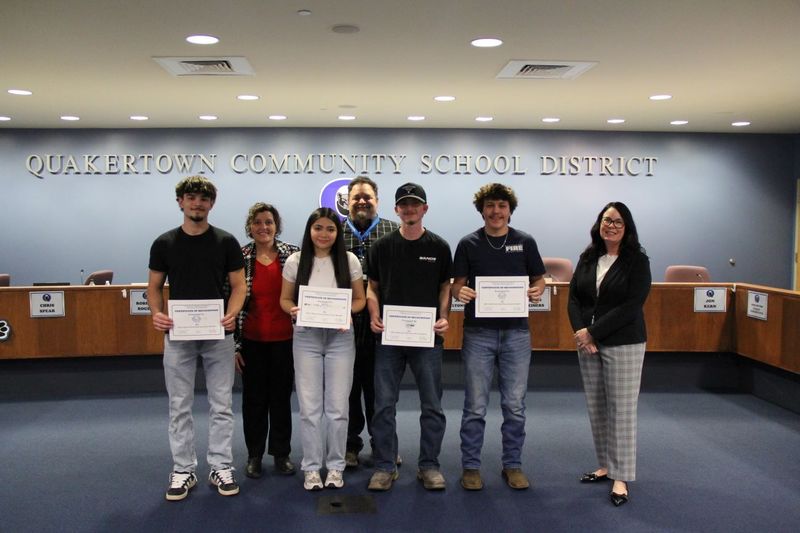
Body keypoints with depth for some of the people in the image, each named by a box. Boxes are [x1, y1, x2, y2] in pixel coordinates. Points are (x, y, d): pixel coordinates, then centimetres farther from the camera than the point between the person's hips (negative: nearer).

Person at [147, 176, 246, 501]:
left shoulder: (226, 242, -2)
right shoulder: (164, 243, 1)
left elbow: (239, 286, -1)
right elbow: (154, 287, 6)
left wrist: (231, 314, -21)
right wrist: (156, 313, -15)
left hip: (219, 335, -1)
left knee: (221, 405, 6)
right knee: (180, 407, 7)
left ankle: (221, 467, 18)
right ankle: (183, 470, 19)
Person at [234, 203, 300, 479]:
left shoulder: (293, 254, -3)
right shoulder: (240, 257, -3)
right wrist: (234, 343, -2)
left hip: (284, 339, 0)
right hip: (252, 340, 0)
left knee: (282, 397, 12)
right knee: (254, 398, 11)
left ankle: (281, 453, 26)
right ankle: (254, 455, 26)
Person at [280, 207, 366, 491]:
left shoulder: (349, 260, -2)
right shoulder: (295, 261, -1)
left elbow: (360, 299, 5)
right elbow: (285, 299, 7)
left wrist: (345, 312, -15)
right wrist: (294, 310, -15)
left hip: (340, 337, 0)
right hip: (306, 338, 0)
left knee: (337, 408, 5)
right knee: (309, 408, 4)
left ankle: (335, 467, 21)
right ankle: (311, 468, 19)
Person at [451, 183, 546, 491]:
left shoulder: (525, 242, 4)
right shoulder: (468, 244, 1)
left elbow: (538, 279, 10)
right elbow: (457, 284, 2)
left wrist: (537, 291, -12)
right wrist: (460, 292, -20)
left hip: (516, 332, 1)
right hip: (478, 332, -1)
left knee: (514, 405, 9)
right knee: (475, 406, 5)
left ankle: (512, 465, 23)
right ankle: (471, 467, 18)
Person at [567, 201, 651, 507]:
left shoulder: (637, 261, -6)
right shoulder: (587, 259, 8)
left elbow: (631, 307, -15)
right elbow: (573, 298, 6)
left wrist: (593, 332, -17)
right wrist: (580, 331, -11)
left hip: (623, 346, -5)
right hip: (587, 344, 5)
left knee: (621, 410, -1)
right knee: (596, 408, 11)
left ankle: (621, 477, 9)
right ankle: (606, 465, 26)